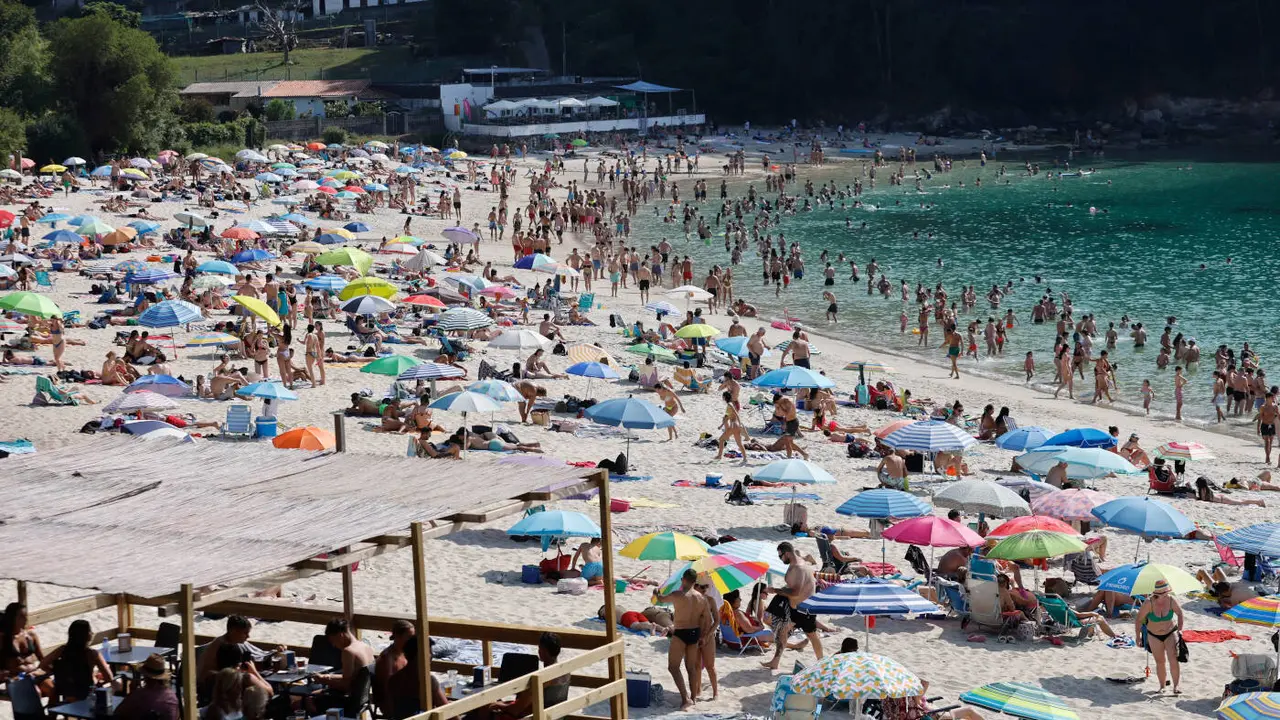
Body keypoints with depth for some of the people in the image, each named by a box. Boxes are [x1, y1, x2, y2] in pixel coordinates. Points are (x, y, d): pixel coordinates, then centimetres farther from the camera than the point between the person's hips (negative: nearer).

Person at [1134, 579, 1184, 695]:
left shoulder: (1171, 600, -19)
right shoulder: (1149, 603, -24)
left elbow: (1179, 613, -1)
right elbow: (1138, 619, -14)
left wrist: (1179, 629, -8)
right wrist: (1138, 637, -12)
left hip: (1170, 633, 0)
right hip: (1154, 636, 0)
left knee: (1173, 660, -13)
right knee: (1160, 662, 7)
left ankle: (1176, 686, -5)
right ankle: (1162, 686, 23)